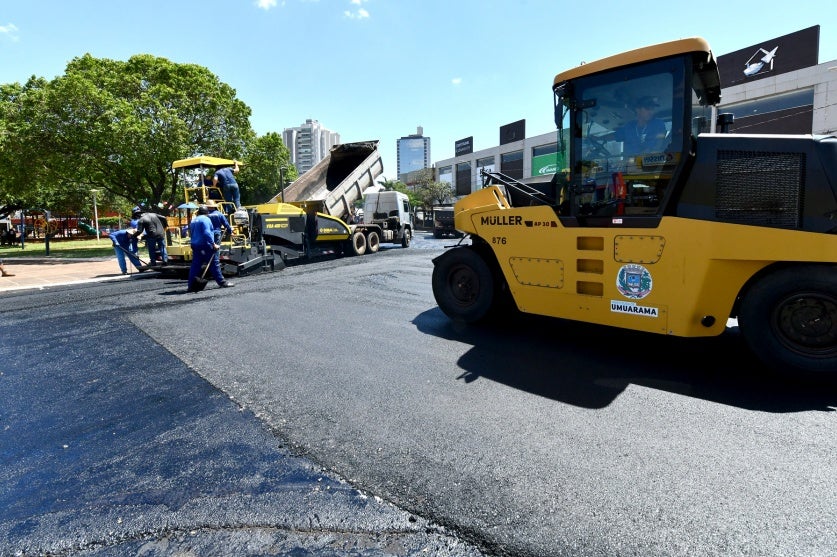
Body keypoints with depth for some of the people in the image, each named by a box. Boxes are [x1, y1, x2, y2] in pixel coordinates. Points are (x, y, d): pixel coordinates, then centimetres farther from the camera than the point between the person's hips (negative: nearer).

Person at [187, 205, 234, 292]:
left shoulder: (193, 221, 18)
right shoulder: (205, 219, -9)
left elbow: (191, 234, 23)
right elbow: (207, 233, -20)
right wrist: (214, 244, -20)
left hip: (194, 245, 8)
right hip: (205, 245, -8)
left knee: (195, 265, 7)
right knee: (214, 264, -1)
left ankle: (191, 286, 4)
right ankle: (222, 282, 5)